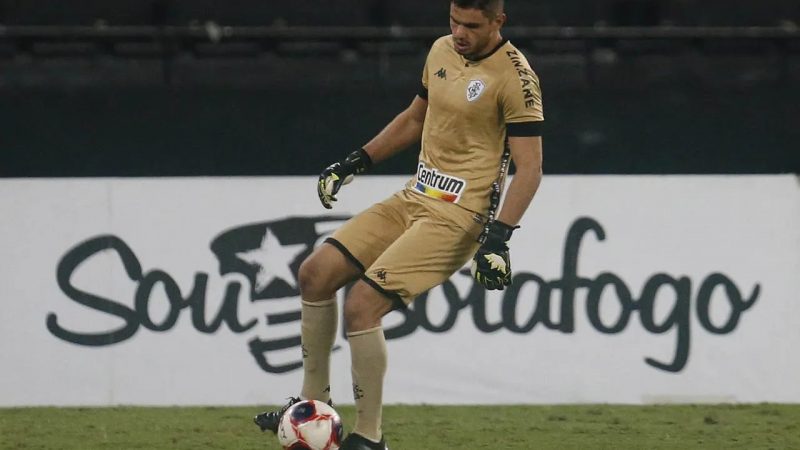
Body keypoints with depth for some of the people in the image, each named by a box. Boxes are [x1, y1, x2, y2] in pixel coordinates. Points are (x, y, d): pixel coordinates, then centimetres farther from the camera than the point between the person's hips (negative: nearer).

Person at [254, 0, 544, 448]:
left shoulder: (514, 75, -15)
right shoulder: (442, 50, 8)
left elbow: (530, 168, -17)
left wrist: (498, 237, -24)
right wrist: (357, 161, 21)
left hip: (458, 216, -8)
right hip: (413, 198, 8)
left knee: (362, 304, -19)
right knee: (316, 273, 4)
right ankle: (315, 402, 16)